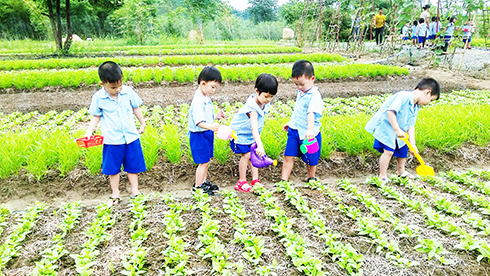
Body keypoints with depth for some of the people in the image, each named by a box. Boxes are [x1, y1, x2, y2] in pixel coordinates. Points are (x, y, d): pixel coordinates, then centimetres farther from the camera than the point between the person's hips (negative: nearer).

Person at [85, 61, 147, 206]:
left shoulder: (128, 91, -6)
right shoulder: (98, 98, -8)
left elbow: (136, 108, 9)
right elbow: (96, 116, 4)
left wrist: (143, 123, 17)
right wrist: (89, 132, -6)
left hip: (131, 137, 1)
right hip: (112, 141, -1)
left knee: (133, 166, 11)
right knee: (113, 168, 11)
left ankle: (135, 190, 25)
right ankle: (115, 193, 27)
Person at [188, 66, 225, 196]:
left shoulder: (206, 98, 8)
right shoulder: (198, 101, -23)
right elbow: (199, 122, -31)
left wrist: (216, 116, 6)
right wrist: (211, 126, -46)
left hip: (207, 134, 9)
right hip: (199, 135, -9)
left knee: (207, 160, 19)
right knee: (203, 162, 1)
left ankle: (204, 182, 36)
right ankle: (197, 186, 17)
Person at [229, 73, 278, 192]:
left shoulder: (265, 103, -9)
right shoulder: (252, 108, -35)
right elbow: (254, 128, -47)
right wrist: (260, 146, -56)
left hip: (252, 135, 7)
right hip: (240, 133, -7)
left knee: (255, 155, 2)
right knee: (246, 154, -12)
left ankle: (255, 180, 9)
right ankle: (242, 182, 2)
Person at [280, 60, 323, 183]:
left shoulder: (314, 95, -17)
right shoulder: (300, 92, 9)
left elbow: (311, 113, -32)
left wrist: (310, 129, -44)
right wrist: (290, 122, 30)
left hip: (308, 134, -6)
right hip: (294, 130, 7)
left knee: (310, 159, 11)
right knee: (288, 157, 4)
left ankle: (311, 179, 35)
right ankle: (283, 180, 11)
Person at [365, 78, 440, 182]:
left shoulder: (416, 108, 4)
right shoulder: (404, 96, -26)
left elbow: (411, 126, 4)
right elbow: (390, 111, -34)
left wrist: (413, 144, -3)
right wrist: (397, 130, -30)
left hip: (398, 131, 9)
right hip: (385, 126, -9)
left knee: (403, 148, 18)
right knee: (389, 151, -14)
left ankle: (401, 171, 42)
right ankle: (383, 176, 2)